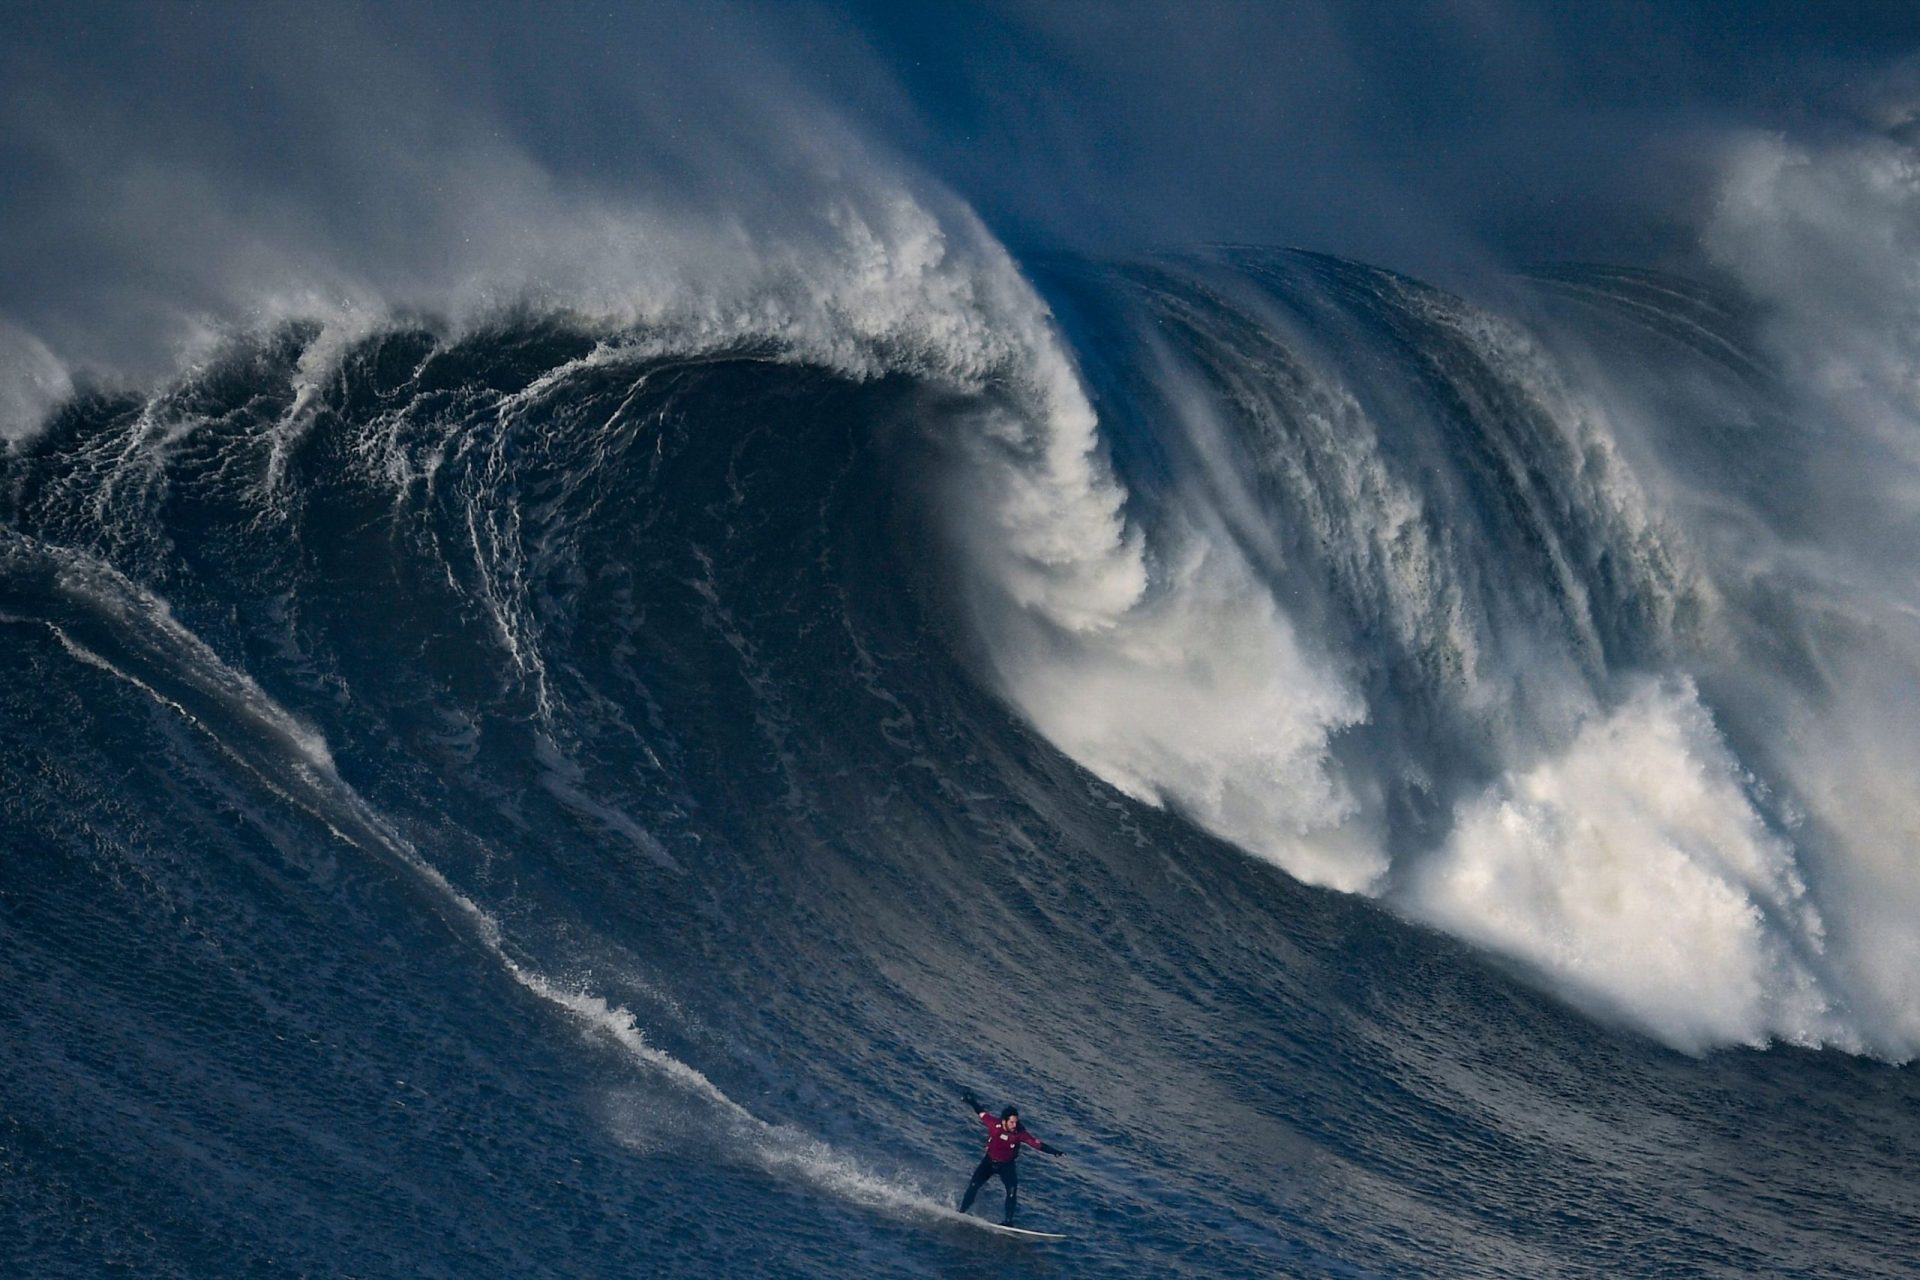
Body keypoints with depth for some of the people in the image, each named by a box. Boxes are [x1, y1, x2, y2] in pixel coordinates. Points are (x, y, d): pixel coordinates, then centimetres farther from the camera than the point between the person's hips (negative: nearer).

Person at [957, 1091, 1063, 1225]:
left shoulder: (1019, 1133, -24)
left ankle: (1008, 1220, -11)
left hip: (1006, 1166, -1)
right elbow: (981, 1111, -7)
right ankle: (961, 1212, 12)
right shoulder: (994, 1125, -23)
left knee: (1012, 1190, -20)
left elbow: (1037, 1144, -28)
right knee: (973, 1186, -6)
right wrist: (970, 1100, 4)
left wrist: (1054, 1151, -39)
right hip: (989, 1162, 1)